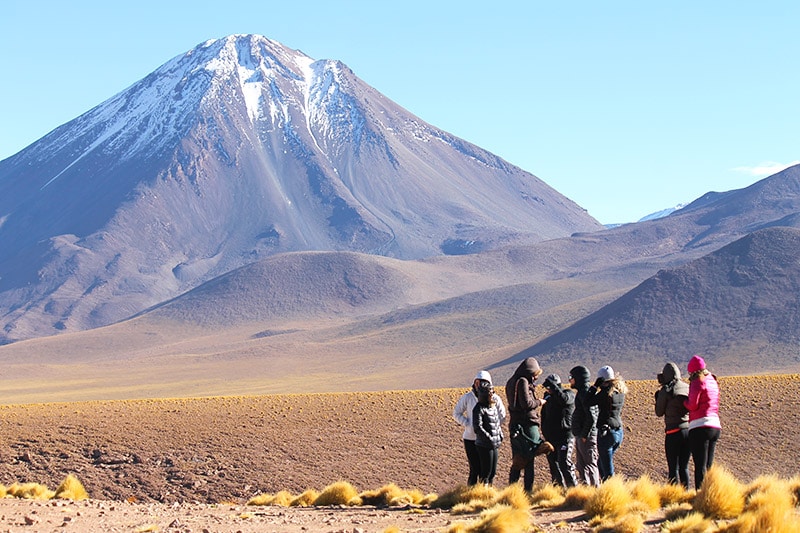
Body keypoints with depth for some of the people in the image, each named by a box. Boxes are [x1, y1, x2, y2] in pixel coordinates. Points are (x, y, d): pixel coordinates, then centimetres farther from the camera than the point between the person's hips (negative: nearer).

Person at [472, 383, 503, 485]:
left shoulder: (494, 406, 12)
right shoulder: (479, 408, -14)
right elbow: (477, 428, -19)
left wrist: (500, 434, 10)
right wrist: (489, 439, -19)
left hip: (494, 445, 8)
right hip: (484, 445, -8)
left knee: (493, 472, 13)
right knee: (486, 472, -5)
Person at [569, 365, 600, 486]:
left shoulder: (585, 393, -16)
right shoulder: (581, 392, 16)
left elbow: (591, 417, -22)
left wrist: (585, 435, -20)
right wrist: (579, 435, 16)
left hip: (587, 437, -10)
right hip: (580, 436, 10)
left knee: (590, 465, -5)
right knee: (580, 466, 15)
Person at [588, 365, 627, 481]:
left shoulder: (606, 392, -16)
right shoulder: (620, 391, 7)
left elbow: (589, 401, -14)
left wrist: (595, 386, -5)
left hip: (606, 432, -8)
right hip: (619, 431, 8)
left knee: (607, 470, -4)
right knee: (601, 463, 24)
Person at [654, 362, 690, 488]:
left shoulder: (666, 391, -8)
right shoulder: (687, 388, 6)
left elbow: (659, 412, -1)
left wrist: (657, 397, 13)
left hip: (673, 432, -5)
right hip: (689, 429, 5)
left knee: (673, 468, -1)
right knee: (684, 467, 13)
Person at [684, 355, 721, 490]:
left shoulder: (698, 382, -7)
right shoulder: (713, 382, 17)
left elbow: (693, 405, -14)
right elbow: (715, 405, 17)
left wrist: (685, 401, 7)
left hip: (700, 427, -8)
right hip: (715, 426, 8)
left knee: (700, 466, -8)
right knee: (708, 466, 12)